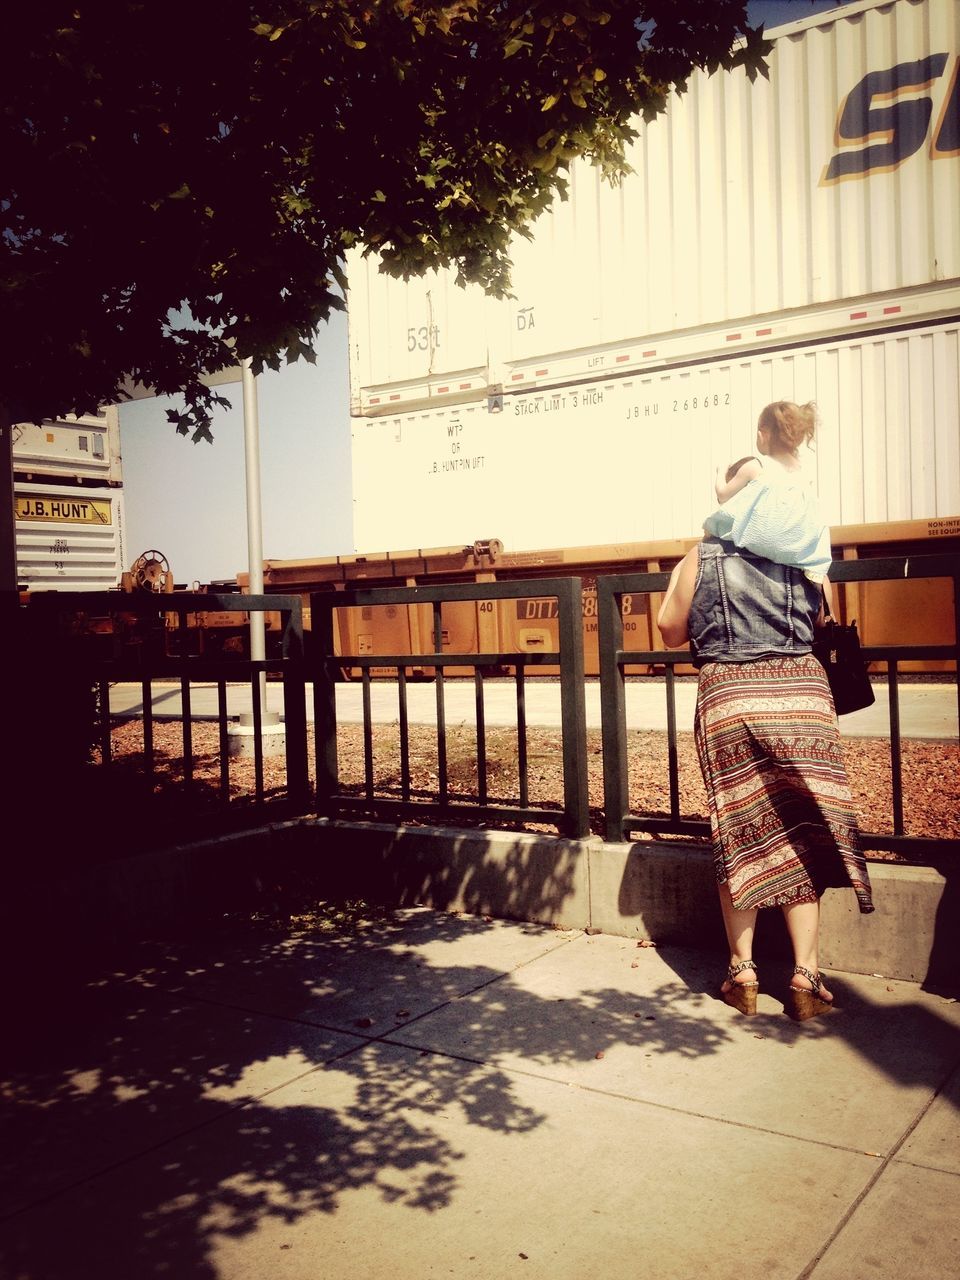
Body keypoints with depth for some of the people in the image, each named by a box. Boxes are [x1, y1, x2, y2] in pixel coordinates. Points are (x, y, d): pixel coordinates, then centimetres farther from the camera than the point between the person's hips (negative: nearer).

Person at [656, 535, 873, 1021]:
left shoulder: (700, 559, 1)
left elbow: (671, 632, 10)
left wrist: (677, 578, 22)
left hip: (727, 700, -1)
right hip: (802, 695, 1)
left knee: (739, 835, 9)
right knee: (802, 835, 8)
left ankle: (742, 972, 14)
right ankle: (805, 977, 9)